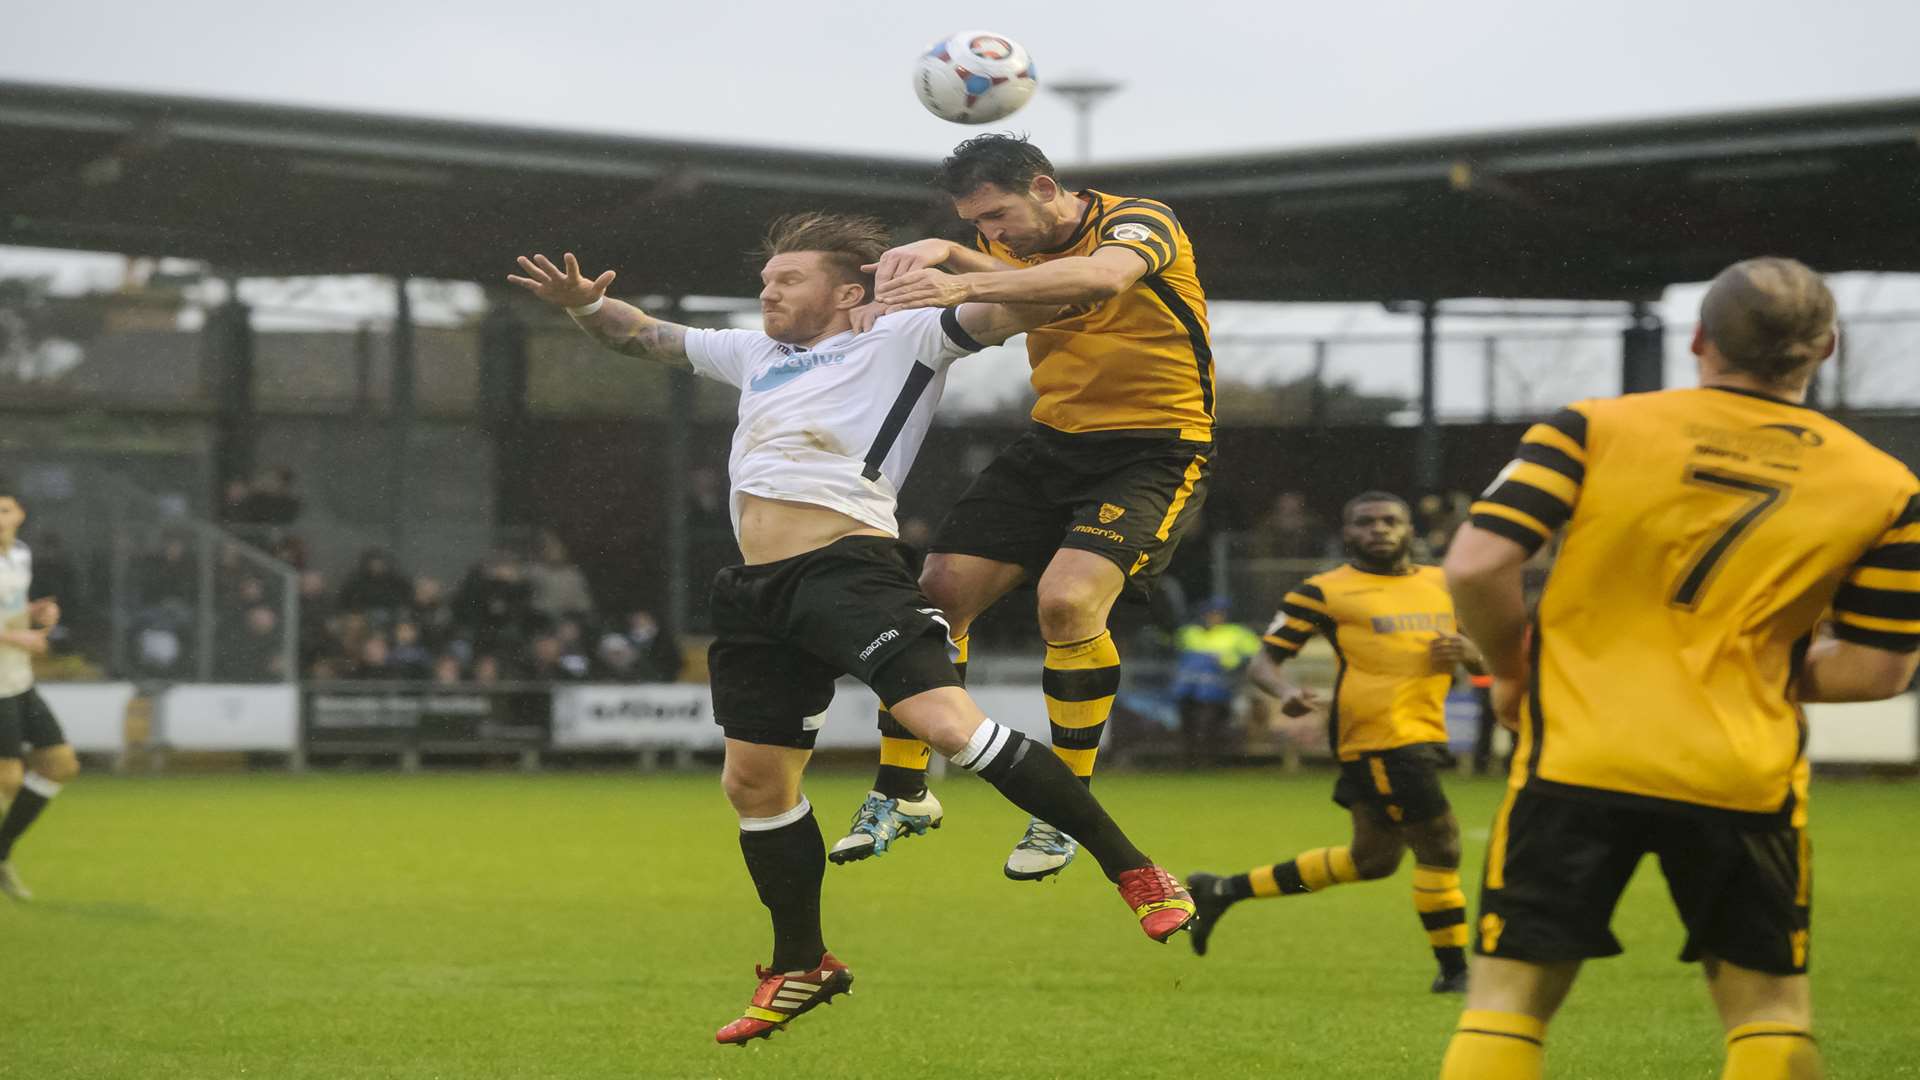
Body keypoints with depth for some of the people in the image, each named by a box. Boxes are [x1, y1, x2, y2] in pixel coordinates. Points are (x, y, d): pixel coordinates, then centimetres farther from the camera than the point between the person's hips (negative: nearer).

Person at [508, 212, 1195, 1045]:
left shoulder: (901, 340, 4)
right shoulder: (756, 354, 25)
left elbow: (1012, 312, -7)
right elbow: (645, 337, 34)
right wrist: (583, 304, 16)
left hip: (848, 567, -8)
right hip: (760, 591, 8)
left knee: (948, 722, -24)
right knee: (753, 781, 10)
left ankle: (1135, 872, -20)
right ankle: (800, 968, 26)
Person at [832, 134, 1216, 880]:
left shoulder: (1141, 223, -17)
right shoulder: (1006, 245, 6)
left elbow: (1103, 275, -39)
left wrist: (965, 284, -49)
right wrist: (946, 252, -37)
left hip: (1155, 449, -6)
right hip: (1054, 444, 6)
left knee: (1068, 599, -27)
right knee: (940, 590, -5)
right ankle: (901, 792, 12)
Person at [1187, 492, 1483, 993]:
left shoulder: (1442, 584, 14)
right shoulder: (1323, 592, -4)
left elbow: (1486, 658, 20)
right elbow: (1265, 660, -5)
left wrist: (1467, 651, -4)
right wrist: (1285, 691, -27)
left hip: (1425, 739, 8)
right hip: (1379, 740, -8)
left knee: (1372, 859, 17)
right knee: (1440, 848, -11)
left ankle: (1221, 892, 29)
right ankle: (1453, 970, 5)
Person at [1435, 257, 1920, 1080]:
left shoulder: (1595, 429, -1)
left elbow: (1477, 564, -7)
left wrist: (1512, 671, 11)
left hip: (1576, 758, -1)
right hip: (1744, 779, 1)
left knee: (1507, 998, 5)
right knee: (1769, 1008, 14)